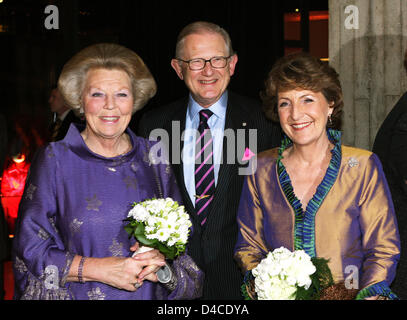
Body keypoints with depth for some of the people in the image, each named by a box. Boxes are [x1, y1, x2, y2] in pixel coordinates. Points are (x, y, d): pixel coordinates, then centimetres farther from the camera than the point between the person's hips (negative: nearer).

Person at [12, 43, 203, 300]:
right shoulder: (56, 159, -9)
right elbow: (30, 247, -10)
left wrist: (161, 258, -16)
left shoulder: (153, 157, -1)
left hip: (150, 294, 3)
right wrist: (97, 269, -20)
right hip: (80, 296, -2)